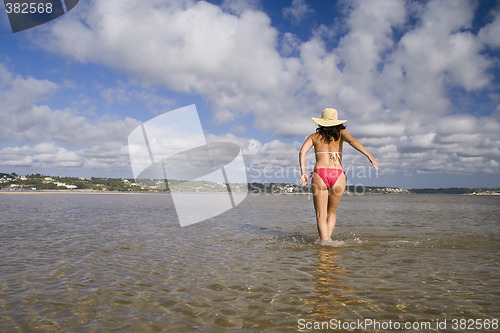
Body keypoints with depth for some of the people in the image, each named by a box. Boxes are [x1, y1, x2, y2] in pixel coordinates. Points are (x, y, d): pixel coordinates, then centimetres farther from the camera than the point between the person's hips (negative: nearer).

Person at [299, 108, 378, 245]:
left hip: (319, 173, 0)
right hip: (338, 175, 1)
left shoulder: (313, 137, 17)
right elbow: (352, 141, -6)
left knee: (321, 215, 2)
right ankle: (328, 238, 5)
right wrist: (369, 156, -12)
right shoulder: (340, 133, 15)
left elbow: (302, 152, 0)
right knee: (332, 212, 19)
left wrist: (303, 172, -5)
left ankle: (324, 240, -16)